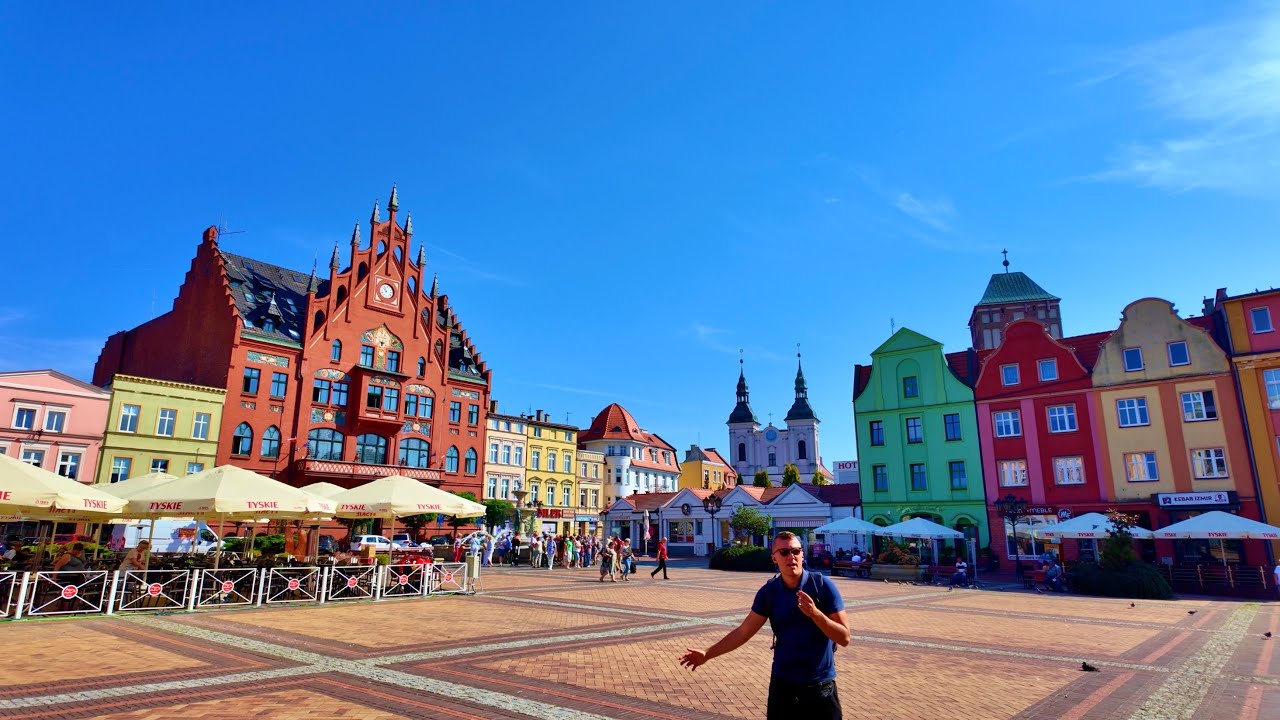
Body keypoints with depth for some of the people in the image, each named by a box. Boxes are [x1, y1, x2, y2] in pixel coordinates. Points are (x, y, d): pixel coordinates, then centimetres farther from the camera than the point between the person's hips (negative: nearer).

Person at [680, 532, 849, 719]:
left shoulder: (822, 585, -12)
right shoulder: (769, 592, -4)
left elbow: (844, 638, -12)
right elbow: (743, 631, 1)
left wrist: (815, 613, -27)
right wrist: (707, 654, -2)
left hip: (820, 686, -2)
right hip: (782, 683, 2)